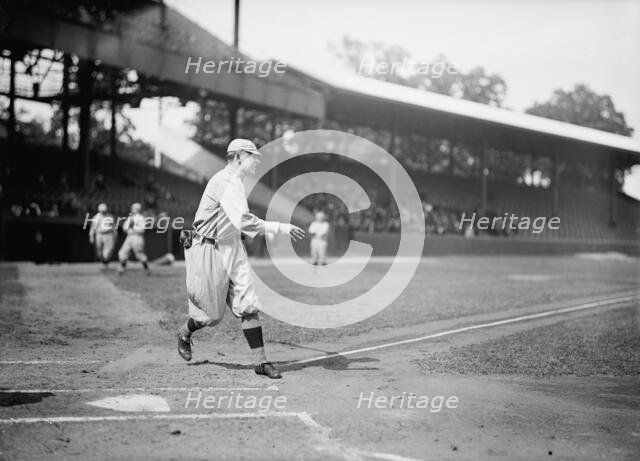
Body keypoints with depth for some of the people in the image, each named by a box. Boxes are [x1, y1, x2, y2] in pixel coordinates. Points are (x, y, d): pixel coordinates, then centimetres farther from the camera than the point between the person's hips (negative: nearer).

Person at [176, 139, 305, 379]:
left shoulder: (236, 182, 11)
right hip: (209, 251, -8)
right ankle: (184, 333, 34)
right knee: (212, 313, 4)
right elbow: (243, 221, -34)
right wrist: (279, 227, -37)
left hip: (232, 248, 8)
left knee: (248, 305, -3)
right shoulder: (225, 182, -21)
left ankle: (260, 361, -3)